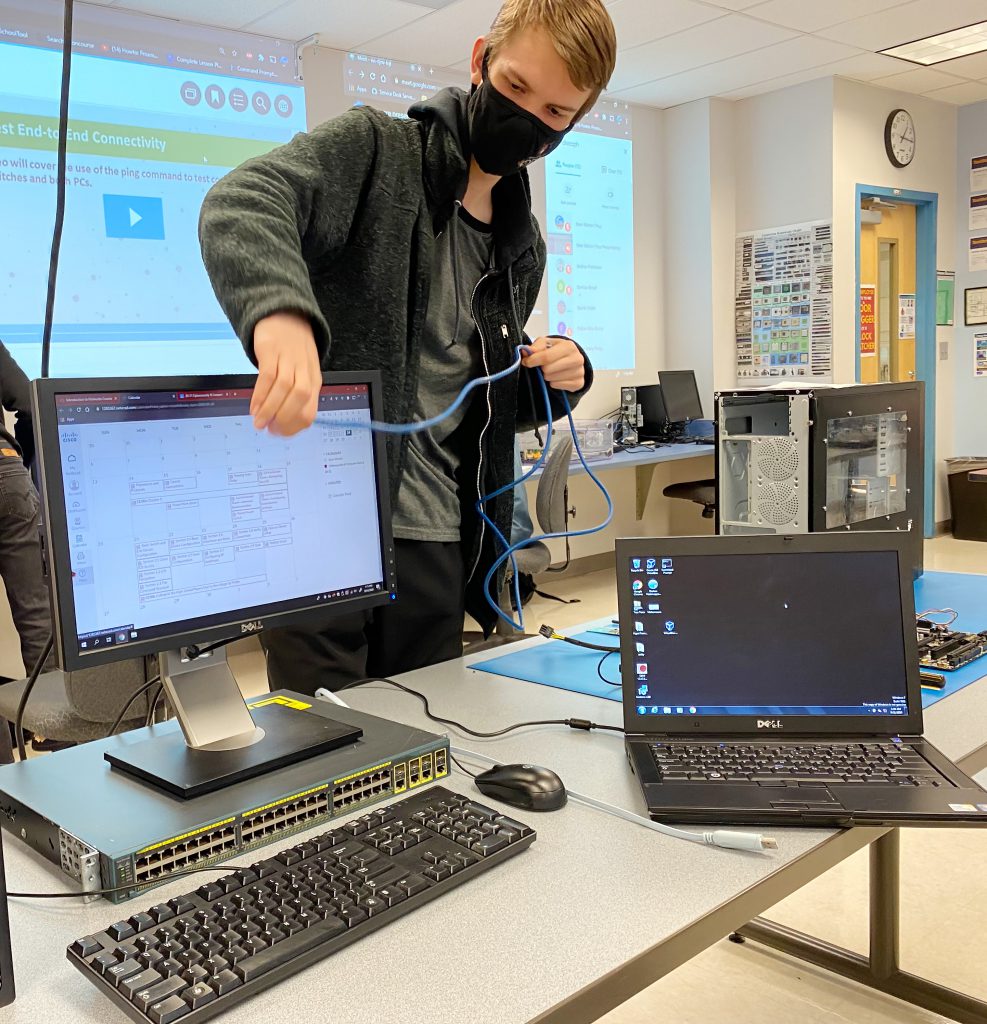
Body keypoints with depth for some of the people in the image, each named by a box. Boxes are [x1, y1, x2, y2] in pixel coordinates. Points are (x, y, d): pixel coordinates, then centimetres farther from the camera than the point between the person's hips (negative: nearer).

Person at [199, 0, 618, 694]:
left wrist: (560, 378, 3)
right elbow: (242, 203, -22)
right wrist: (282, 312, -43)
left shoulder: (523, 245, 16)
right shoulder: (374, 149, -2)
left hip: (436, 540, 6)